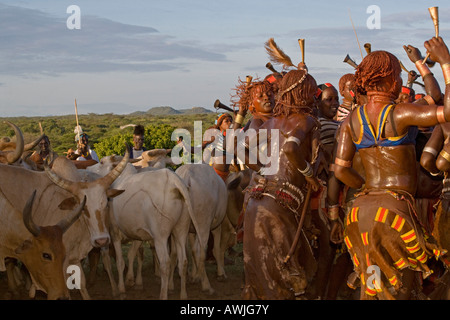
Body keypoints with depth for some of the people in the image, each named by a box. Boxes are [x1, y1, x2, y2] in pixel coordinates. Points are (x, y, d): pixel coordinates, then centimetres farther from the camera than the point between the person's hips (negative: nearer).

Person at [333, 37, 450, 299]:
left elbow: (341, 170, 2)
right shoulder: (400, 115, -12)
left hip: (362, 208, 6)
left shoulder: (351, 121, 5)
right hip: (395, 207, -6)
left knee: (370, 289, 19)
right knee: (398, 291, 4)